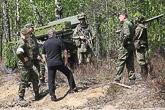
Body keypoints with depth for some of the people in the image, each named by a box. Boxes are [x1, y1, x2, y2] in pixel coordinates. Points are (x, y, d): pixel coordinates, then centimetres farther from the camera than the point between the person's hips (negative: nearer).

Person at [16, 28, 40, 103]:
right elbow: (18, 53, -35)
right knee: (24, 82, -5)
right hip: (24, 66, -10)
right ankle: (21, 98, 1)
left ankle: (37, 95, 24)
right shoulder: (22, 43, -19)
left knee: (35, 77, 17)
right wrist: (24, 59, -22)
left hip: (28, 66, 10)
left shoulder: (24, 42, 14)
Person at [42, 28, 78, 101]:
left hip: (50, 64, 3)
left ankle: (52, 96, 1)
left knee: (51, 80, 6)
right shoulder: (58, 41, -3)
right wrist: (66, 61, 5)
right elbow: (65, 51, -3)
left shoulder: (45, 43, 7)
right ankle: (73, 88, 17)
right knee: (69, 74, 16)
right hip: (59, 63, -3)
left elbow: (43, 55, 10)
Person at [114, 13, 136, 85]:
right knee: (130, 64, 10)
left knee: (120, 63, -6)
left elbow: (127, 34, -26)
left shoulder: (125, 23, -12)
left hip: (126, 46, -9)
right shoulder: (130, 23, 19)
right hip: (131, 46, 9)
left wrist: (123, 43, -16)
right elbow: (133, 34, 21)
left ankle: (117, 80, -7)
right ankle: (132, 80, 9)